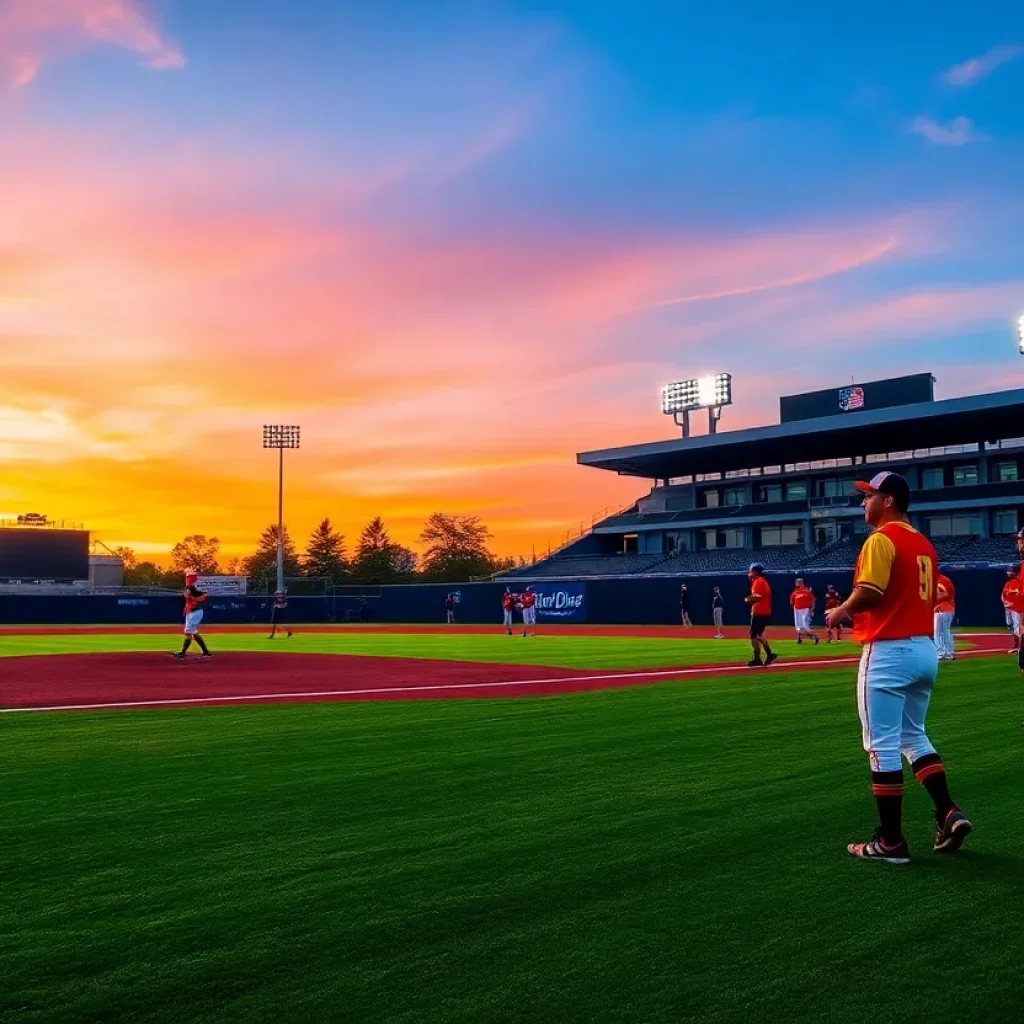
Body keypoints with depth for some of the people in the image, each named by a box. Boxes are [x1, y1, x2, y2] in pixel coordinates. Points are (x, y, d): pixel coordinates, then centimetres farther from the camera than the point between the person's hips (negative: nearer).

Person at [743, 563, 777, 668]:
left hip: (759, 613, -10)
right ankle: (770, 655, 14)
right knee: (758, 634, 19)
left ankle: (757, 660, -5)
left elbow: (757, 597, -23)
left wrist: (747, 600, -8)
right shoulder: (763, 581, 19)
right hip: (765, 613, 10)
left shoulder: (758, 582, -14)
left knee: (753, 635, -6)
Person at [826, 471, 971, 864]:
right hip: (925, 650, 9)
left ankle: (891, 842, 2)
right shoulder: (924, 544, 16)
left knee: (883, 744, -2)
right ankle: (949, 814, 10)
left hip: (889, 652, -9)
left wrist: (841, 611, -4)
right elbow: (929, 597, 19)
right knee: (913, 736, 21)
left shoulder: (882, 539, -12)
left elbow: (868, 593, -23)